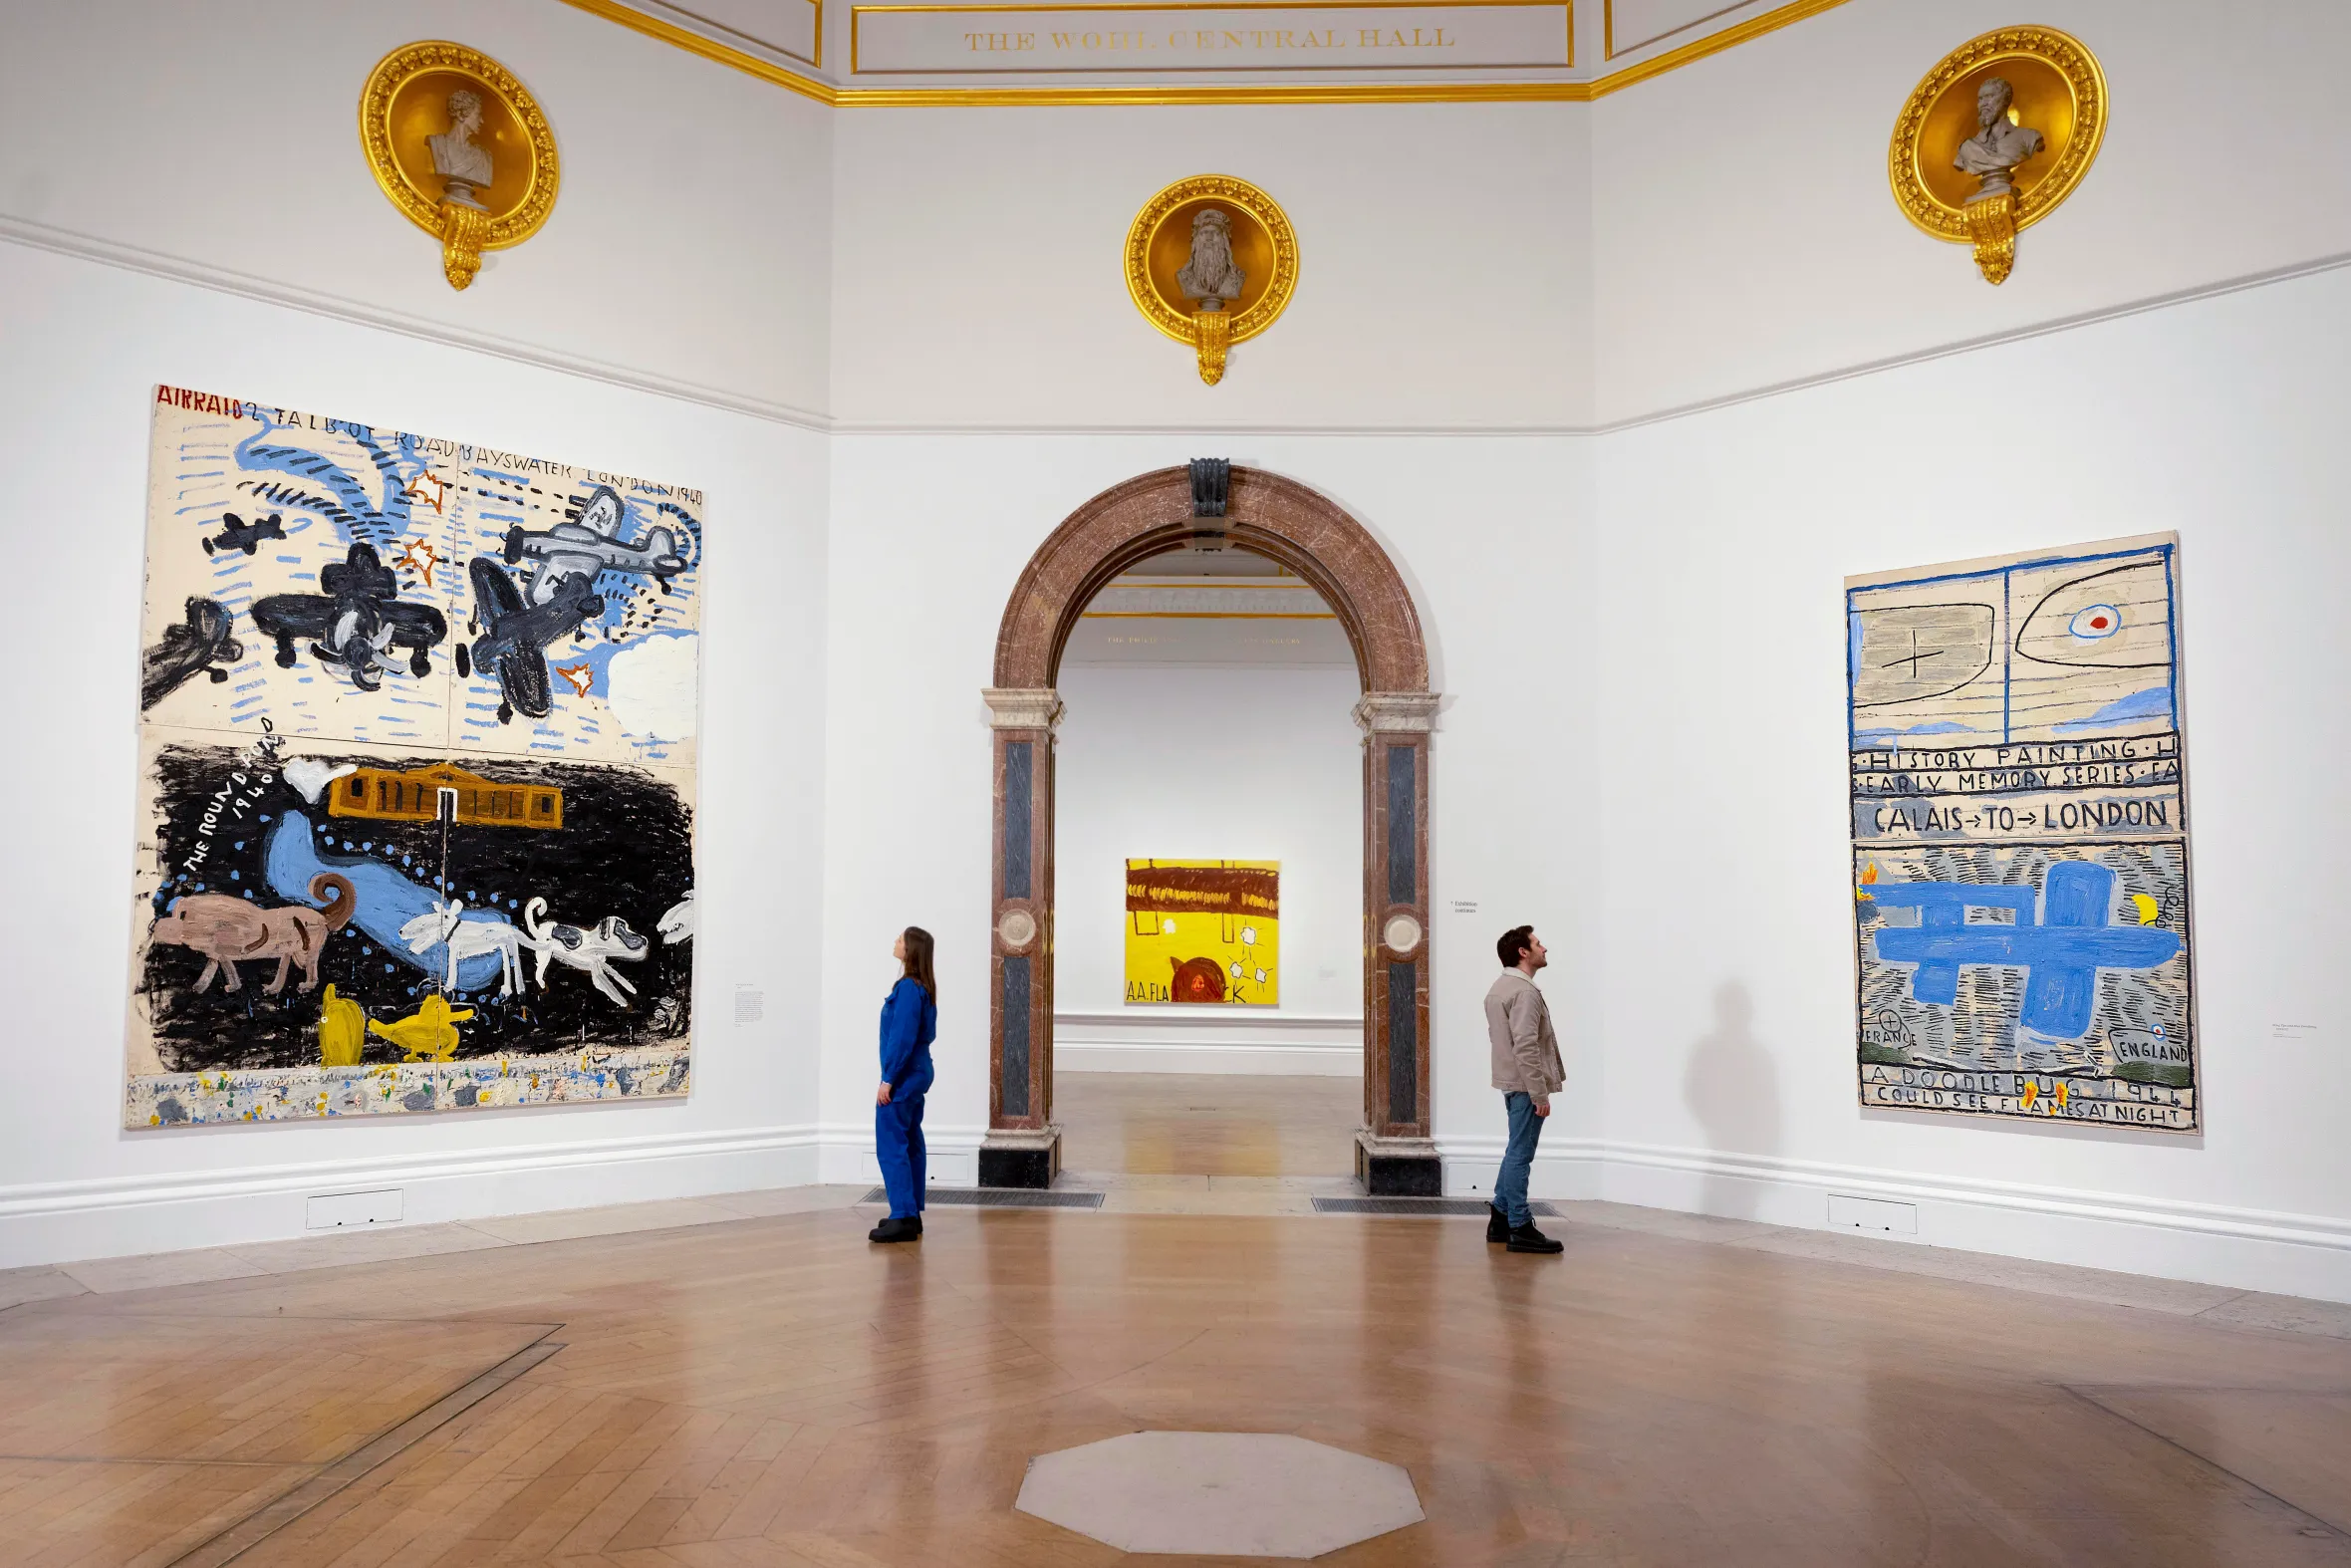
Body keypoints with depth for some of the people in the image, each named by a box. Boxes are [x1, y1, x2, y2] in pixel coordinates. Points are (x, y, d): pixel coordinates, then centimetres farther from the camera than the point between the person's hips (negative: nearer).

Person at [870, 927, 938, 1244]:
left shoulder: (908, 988, -18)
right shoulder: (924, 987, 10)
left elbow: (902, 1038, -22)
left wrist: (887, 1079, -19)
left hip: (903, 1076, -10)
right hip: (917, 1073, 10)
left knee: (891, 1145, -8)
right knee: (910, 1144, 12)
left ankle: (903, 1219, -8)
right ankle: (911, 1214, 17)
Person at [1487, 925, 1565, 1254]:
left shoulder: (1499, 988, 13)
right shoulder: (1525, 992, -19)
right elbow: (1526, 1046, -24)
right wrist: (1539, 1093, -22)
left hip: (1512, 1082, 10)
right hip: (1526, 1084, -10)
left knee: (1516, 1152, 17)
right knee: (1520, 1155, -5)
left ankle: (1500, 1218, 23)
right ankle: (1520, 1228, 0)